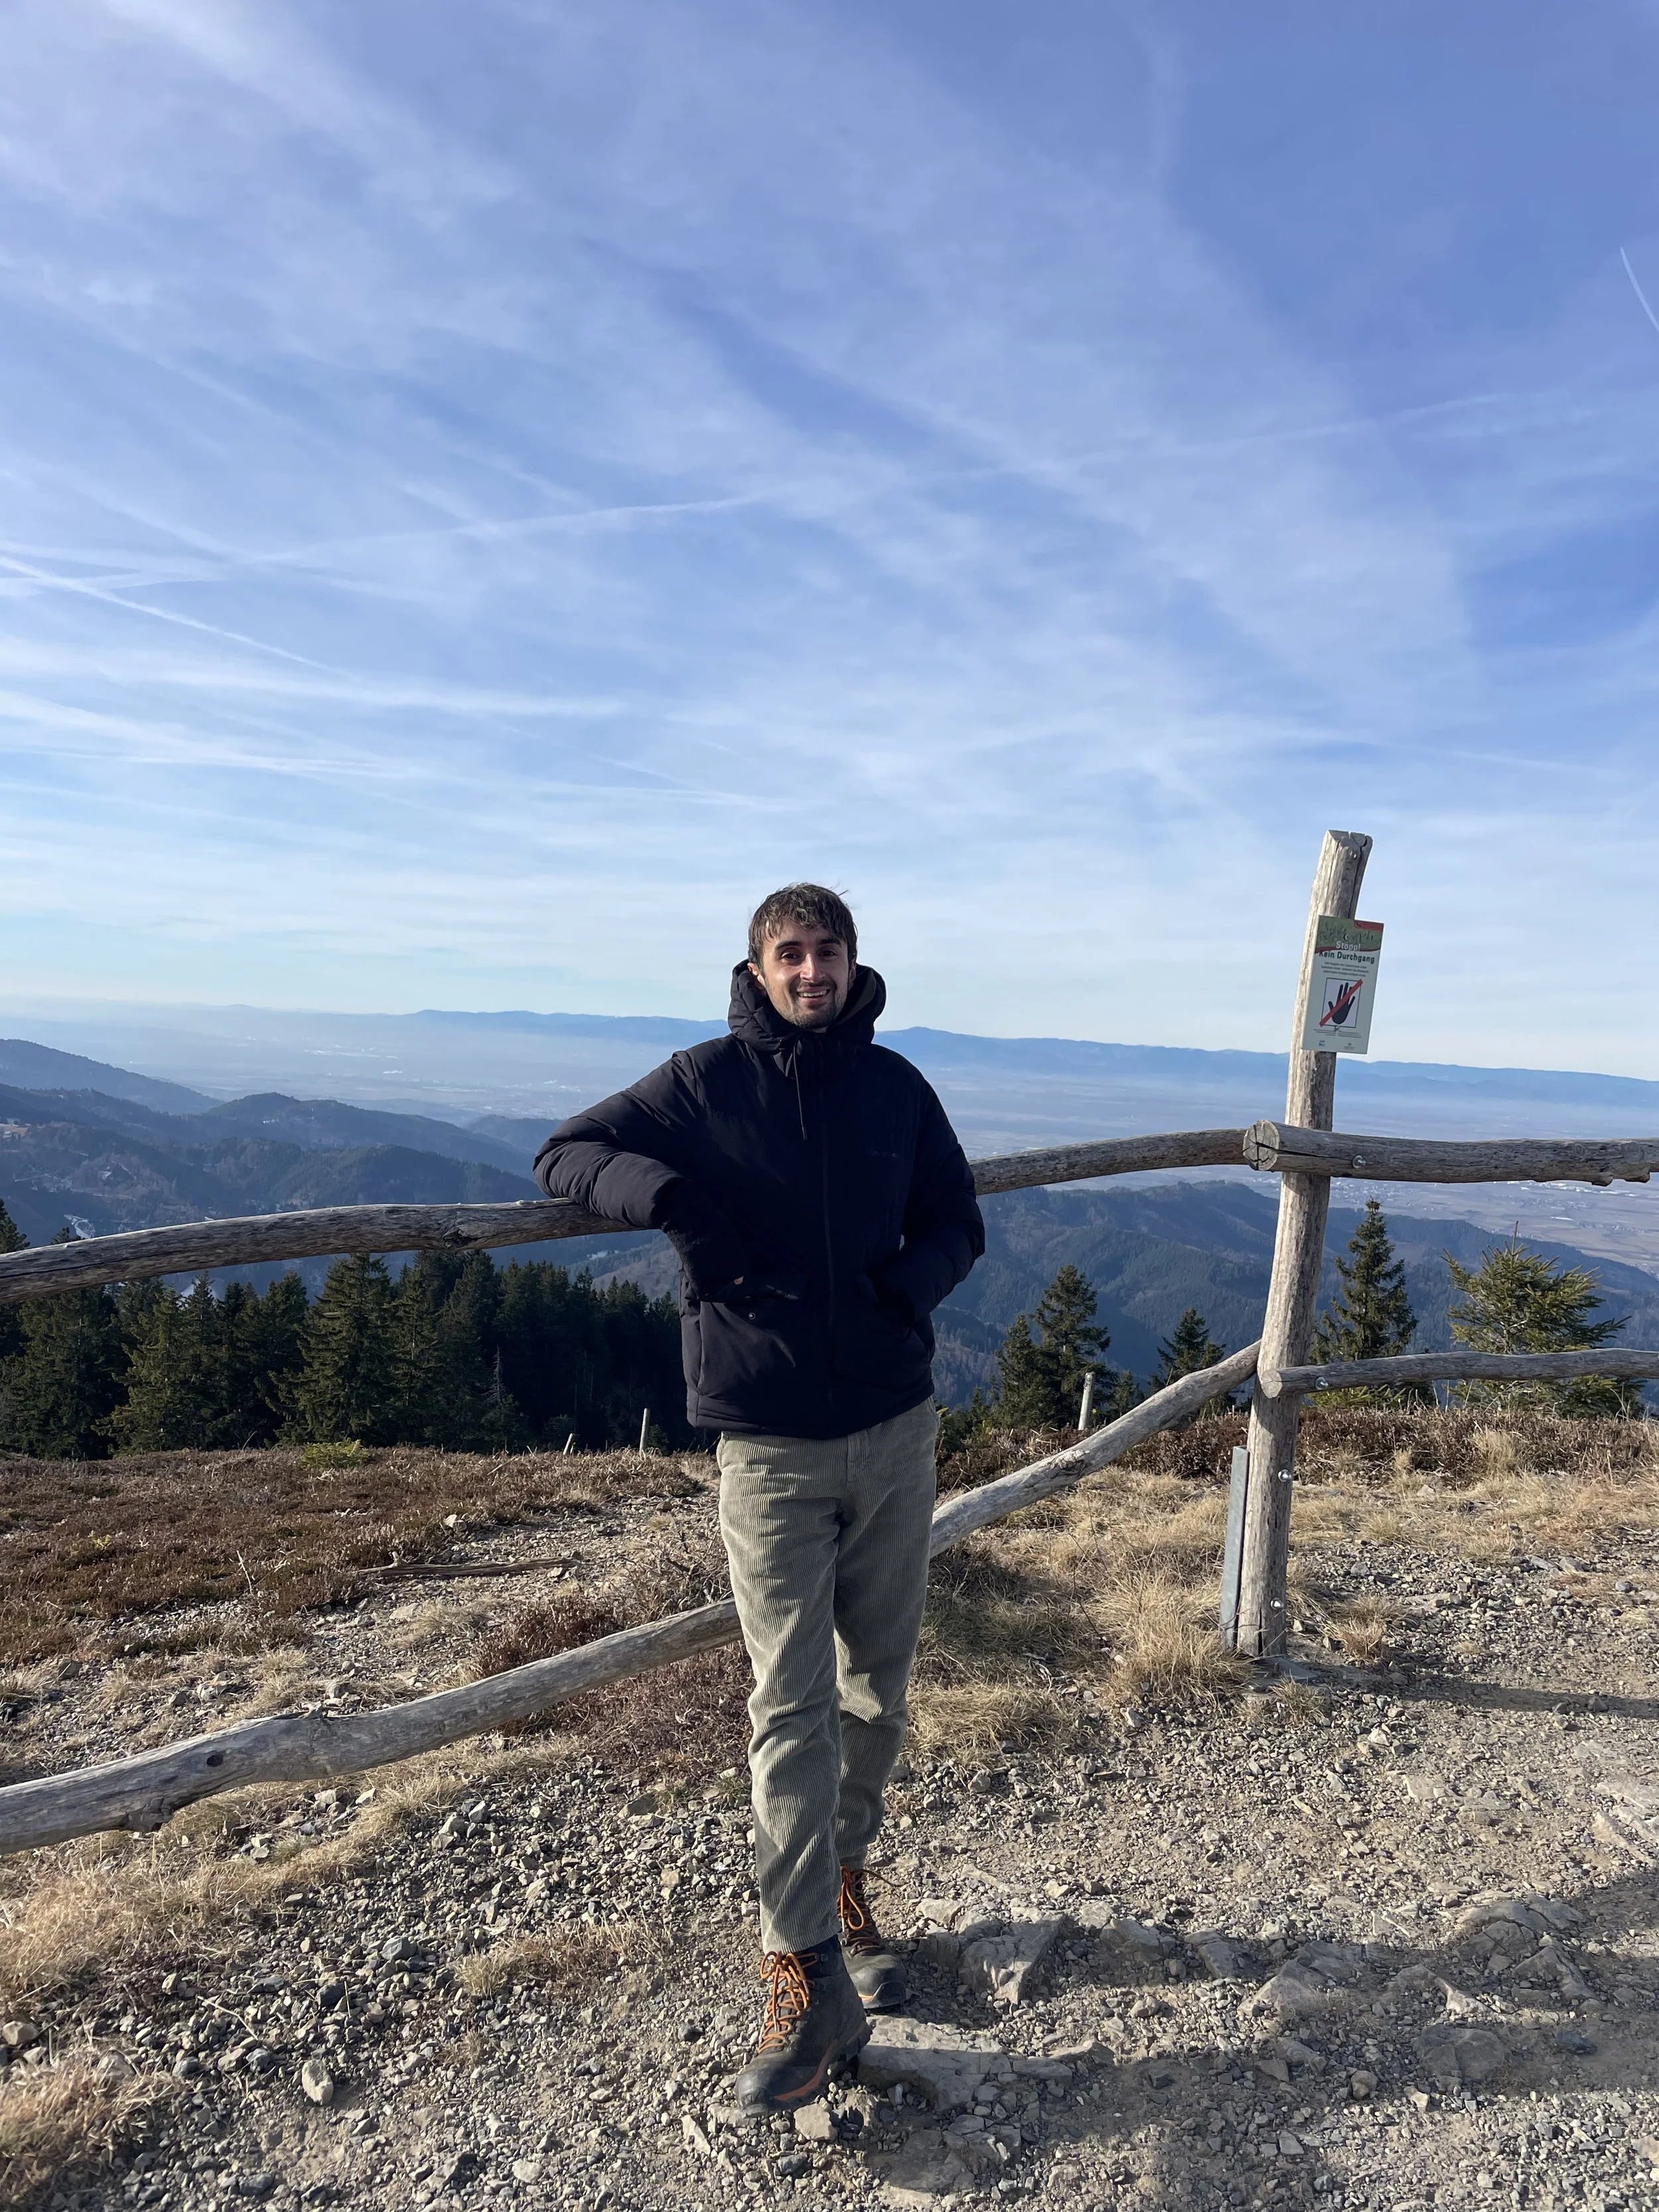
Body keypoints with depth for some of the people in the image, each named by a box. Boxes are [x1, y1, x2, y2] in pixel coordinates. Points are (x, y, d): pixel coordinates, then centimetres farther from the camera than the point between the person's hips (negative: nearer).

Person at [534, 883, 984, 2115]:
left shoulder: (895, 1086, 3)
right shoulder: (703, 1084, -3)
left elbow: (957, 1226, 10)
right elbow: (565, 1156, 2)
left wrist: (908, 1286, -13)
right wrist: (667, 1193, -19)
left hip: (896, 1430, 3)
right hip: (770, 1445, -3)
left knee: (880, 1684, 15)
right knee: (794, 1708, -2)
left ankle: (843, 1878, 39)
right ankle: (811, 1984, 9)